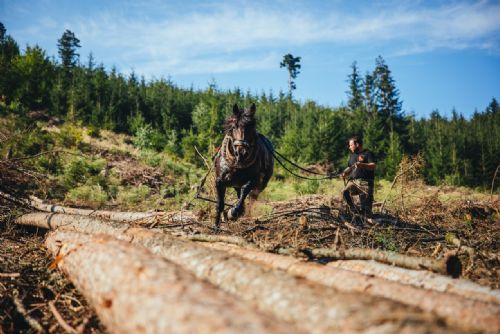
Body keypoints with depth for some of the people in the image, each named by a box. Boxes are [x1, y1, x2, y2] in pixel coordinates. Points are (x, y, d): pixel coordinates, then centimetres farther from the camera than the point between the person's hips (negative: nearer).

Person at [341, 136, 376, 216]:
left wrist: (362, 165, -26)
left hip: (365, 182, -5)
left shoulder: (367, 153, 2)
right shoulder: (352, 155, 24)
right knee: (345, 192, -21)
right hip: (353, 181, 5)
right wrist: (345, 173, 8)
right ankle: (355, 211, -9)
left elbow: (373, 166, -10)